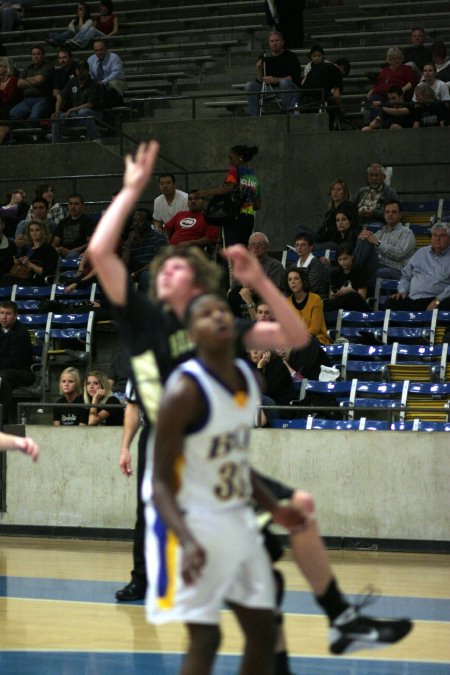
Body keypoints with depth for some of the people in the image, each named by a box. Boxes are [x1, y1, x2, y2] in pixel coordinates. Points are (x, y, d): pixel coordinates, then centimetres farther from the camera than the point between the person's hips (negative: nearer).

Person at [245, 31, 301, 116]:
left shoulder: (290, 56, -4)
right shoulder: (265, 57, 10)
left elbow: (295, 77, -15)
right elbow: (260, 80, 8)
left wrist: (276, 80, -27)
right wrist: (258, 69, -13)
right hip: (270, 90, 4)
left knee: (284, 82, -36)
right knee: (249, 86, -11)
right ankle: (255, 116, -14)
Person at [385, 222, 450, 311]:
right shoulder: (421, 252, 24)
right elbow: (406, 276, 30)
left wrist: (437, 301, -18)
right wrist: (403, 290, 9)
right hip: (412, 299, 4)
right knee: (391, 303, -24)